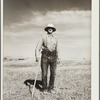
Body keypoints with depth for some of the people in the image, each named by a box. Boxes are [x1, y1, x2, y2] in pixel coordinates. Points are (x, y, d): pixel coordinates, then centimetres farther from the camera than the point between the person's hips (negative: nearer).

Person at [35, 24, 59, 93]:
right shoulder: (43, 38, 4)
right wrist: (37, 56, -19)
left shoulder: (55, 38, 13)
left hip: (53, 57, 2)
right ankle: (44, 88, 13)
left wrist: (57, 58, 16)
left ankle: (51, 87, 14)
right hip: (45, 56, -2)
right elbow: (38, 47, -4)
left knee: (53, 73, -1)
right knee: (44, 73, -2)